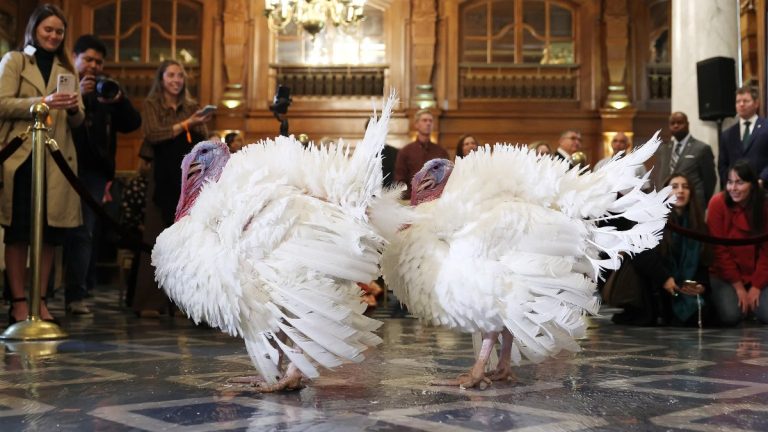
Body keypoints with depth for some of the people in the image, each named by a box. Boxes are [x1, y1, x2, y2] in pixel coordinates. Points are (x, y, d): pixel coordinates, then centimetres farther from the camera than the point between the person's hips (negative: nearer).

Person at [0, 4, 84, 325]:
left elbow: (77, 121, 13)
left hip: (57, 159, 3)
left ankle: (41, 300, 10)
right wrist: (43, 102, -19)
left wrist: (74, 109, -10)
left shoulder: (67, 69, 18)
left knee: (50, 232, 2)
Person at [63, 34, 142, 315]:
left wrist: (120, 100, -8)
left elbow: (133, 124, 9)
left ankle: (75, 295, -5)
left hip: (92, 170, 2)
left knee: (83, 232, -3)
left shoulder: (106, 90, 18)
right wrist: (77, 95, -18)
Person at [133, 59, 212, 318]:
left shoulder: (191, 106, 15)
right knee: (157, 239, -4)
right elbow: (153, 134, -11)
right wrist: (186, 124, -16)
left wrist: (201, 126, -9)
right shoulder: (151, 105, 6)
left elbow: (203, 142, 11)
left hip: (188, 179, 3)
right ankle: (149, 302, -3)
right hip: (164, 178, -3)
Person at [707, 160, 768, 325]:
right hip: (725, 274, -2)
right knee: (731, 316, -24)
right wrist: (738, 287, -13)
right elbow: (719, 249, -12)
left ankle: (752, 298, 14)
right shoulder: (718, 203, -15)